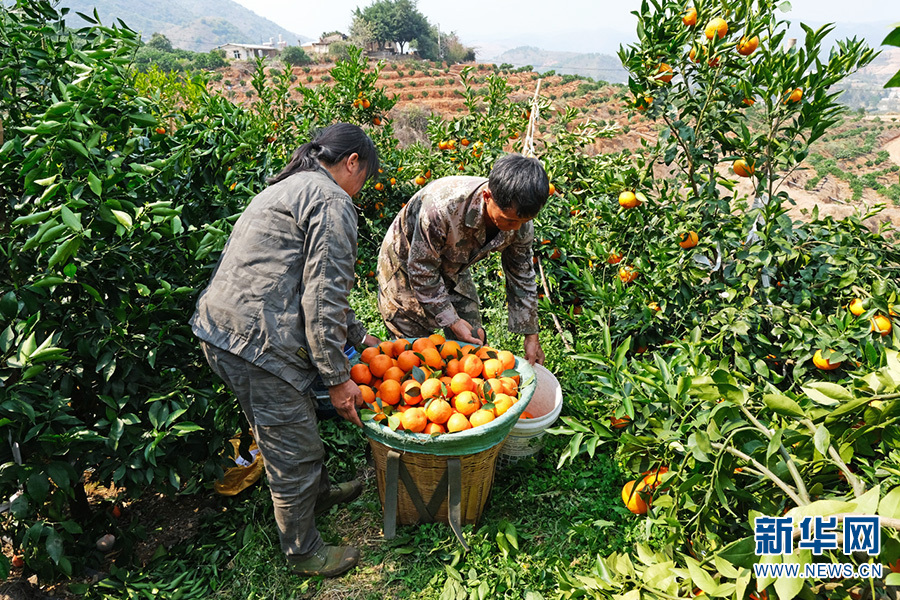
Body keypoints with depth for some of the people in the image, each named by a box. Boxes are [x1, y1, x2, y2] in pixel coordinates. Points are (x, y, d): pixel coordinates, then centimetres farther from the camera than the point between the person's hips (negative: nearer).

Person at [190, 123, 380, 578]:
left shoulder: (289, 188, 22)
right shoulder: (333, 203, -11)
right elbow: (322, 300, -17)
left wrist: (356, 334, 29)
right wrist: (338, 378, -10)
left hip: (220, 327, 10)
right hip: (256, 343, -10)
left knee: (298, 418, 27)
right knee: (294, 450, 7)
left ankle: (318, 493, 50)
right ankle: (304, 553, 28)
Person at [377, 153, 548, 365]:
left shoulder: (520, 222, -23)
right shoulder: (442, 207, -41)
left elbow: (522, 278, -6)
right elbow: (421, 271, -28)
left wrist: (531, 335, -2)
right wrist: (451, 321, -25)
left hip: (454, 271, 5)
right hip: (407, 267, -5)